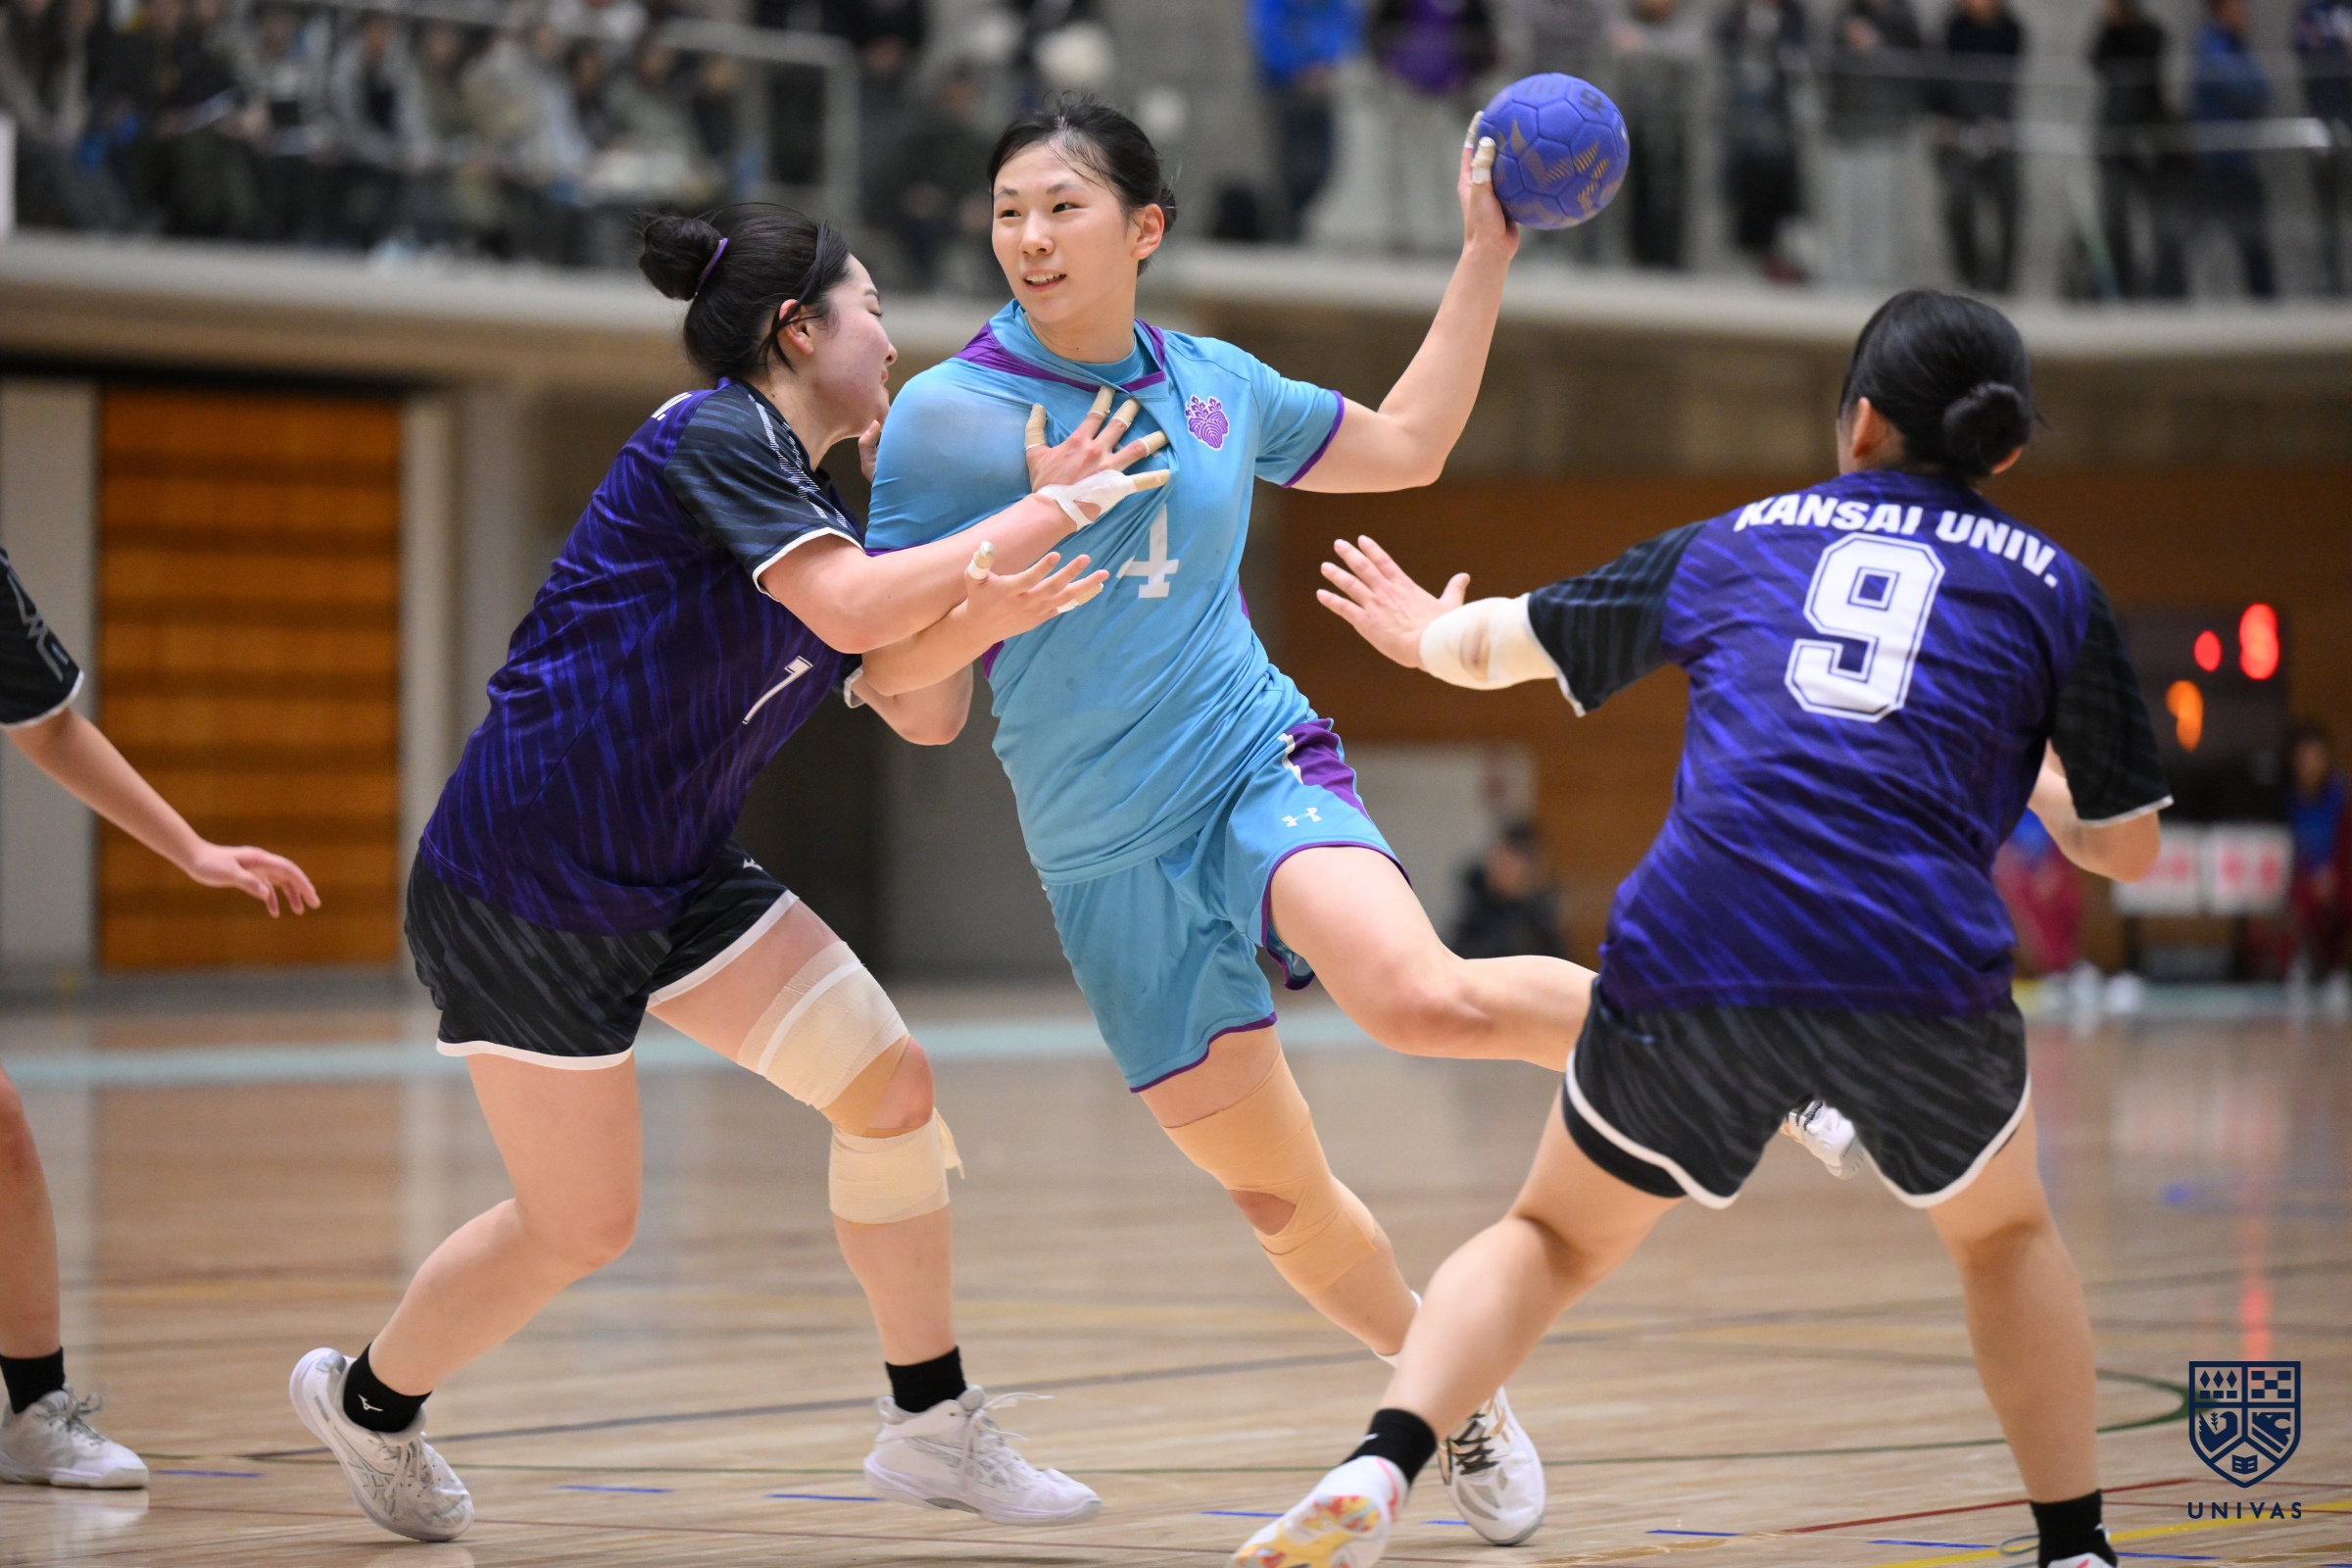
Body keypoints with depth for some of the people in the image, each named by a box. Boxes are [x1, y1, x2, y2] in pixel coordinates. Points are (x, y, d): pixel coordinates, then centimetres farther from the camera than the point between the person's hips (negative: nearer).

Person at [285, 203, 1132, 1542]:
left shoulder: (815, 510, 11)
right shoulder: (712, 437, -16)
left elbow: (923, 717, 13)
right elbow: (852, 609, -29)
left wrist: (977, 612, -6)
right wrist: (1040, 516, -21)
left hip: (674, 877, 9)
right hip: (520, 882, -9)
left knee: (892, 1086, -2)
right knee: (582, 1224, 1)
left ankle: (933, 1427, 9)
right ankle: (369, 1401, 28)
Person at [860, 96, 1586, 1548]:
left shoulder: (1216, 384, 5)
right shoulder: (945, 416, -5)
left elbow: (1406, 446, 22)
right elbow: (892, 665, -9)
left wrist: (1487, 255, 17)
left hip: (1263, 767, 0)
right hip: (1110, 858, 0)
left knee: (1420, 997, -33)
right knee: (1277, 1197, 6)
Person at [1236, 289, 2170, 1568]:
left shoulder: (1740, 541, 22)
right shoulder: (2049, 584, 16)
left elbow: (1503, 642, 34)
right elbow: (2125, 849, 21)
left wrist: (1430, 634, 58)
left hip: (1690, 959, 1)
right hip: (1920, 971, -1)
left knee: (1556, 1236, 21)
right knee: (2002, 1233, 29)